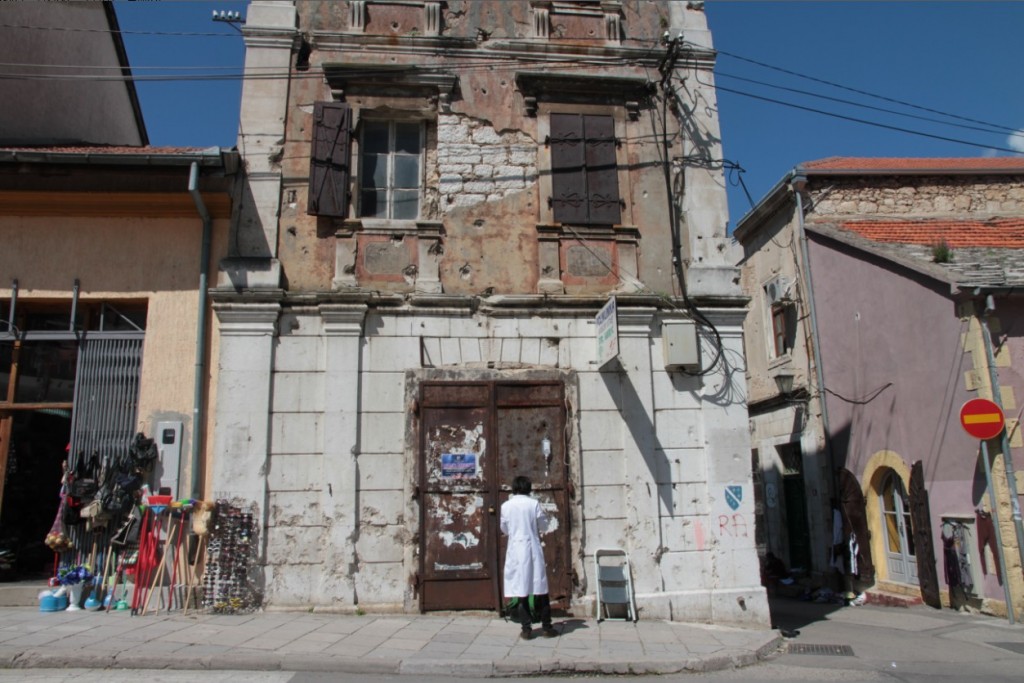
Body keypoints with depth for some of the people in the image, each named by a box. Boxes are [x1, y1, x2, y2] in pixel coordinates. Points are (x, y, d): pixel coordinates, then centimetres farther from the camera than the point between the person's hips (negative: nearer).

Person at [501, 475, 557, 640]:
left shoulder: (506, 506, -2)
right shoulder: (534, 504, -5)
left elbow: (504, 529, 8)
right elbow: (544, 526, 4)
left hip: (516, 550, 0)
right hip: (533, 549, 0)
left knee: (520, 590, 5)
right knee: (540, 589, 8)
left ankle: (526, 629, 6)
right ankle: (546, 627, 14)